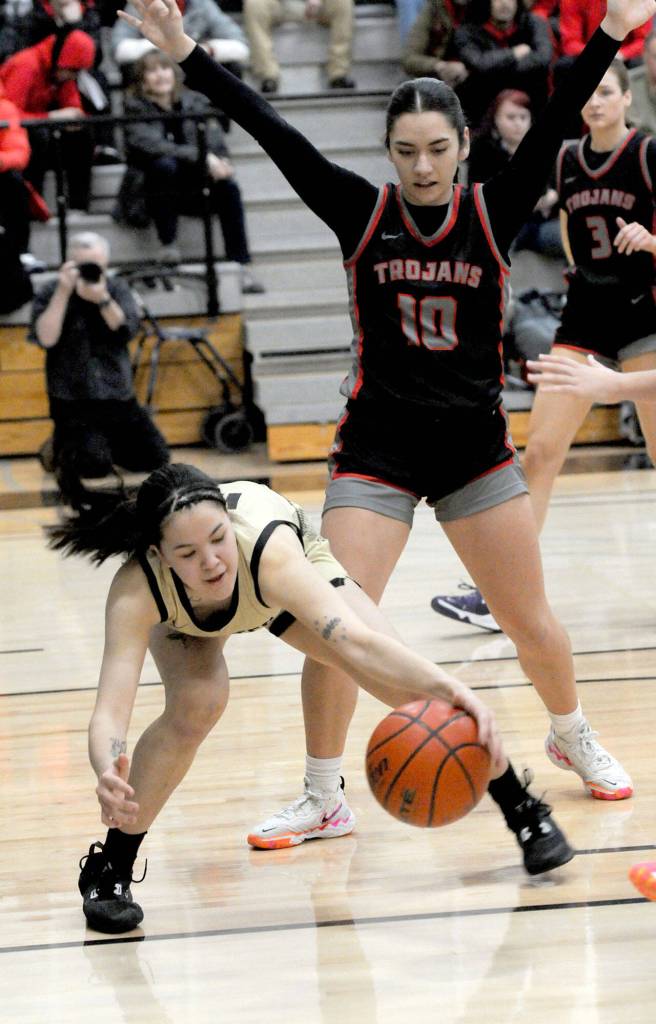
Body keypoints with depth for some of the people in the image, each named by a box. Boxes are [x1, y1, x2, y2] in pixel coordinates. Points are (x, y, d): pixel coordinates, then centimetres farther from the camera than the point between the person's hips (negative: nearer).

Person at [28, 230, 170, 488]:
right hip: (74, 404, -4)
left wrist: (102, 298, -24)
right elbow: (46, 338, -19)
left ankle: (103, 444, 23)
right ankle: (64, 449, 8)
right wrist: (63, 292, -21)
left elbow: (127, 330, -10)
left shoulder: (117, 288, 6)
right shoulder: (50, 294, -3)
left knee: (156, 458, 0)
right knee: (95, 464, -26)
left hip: (120, 399, 4)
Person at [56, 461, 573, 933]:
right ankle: (109, 869, -12)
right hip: (182, 614, 0)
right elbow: (109, 709, -51)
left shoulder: (269, 548, -46)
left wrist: (450, 688, -73)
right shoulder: (138, 589, -43)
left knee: (407, 683, -14)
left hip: (297, 564, 1)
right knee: (196, 704, -30)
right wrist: (108, 774, -73)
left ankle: (521, 811, 10)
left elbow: (355, 640, -57)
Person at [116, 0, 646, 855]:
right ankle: (321, 795, 8)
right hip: (376, 451, -1)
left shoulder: (493, 213, -4)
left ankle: (574, 737, 37)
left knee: (531, 622, 9)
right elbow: (273, 133, -13)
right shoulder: (362, 214, -6)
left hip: (476, 449, 1)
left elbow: (553, 128, -14)